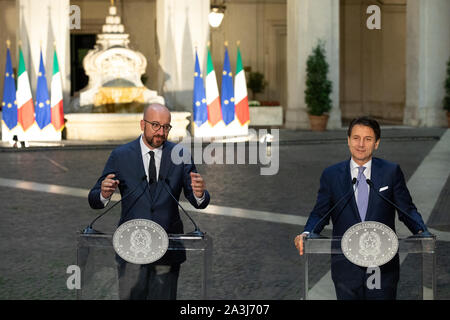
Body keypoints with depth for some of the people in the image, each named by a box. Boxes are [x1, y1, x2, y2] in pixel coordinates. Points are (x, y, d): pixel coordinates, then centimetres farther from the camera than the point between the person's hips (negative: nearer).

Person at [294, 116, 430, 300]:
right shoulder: (331, 175, 3)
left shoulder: (391, 172, 1)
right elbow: (320, 213, 6)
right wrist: (306, 233, -14)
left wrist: (421, 232, -16)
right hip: (346, 268, 1)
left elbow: (407, 210, 4)